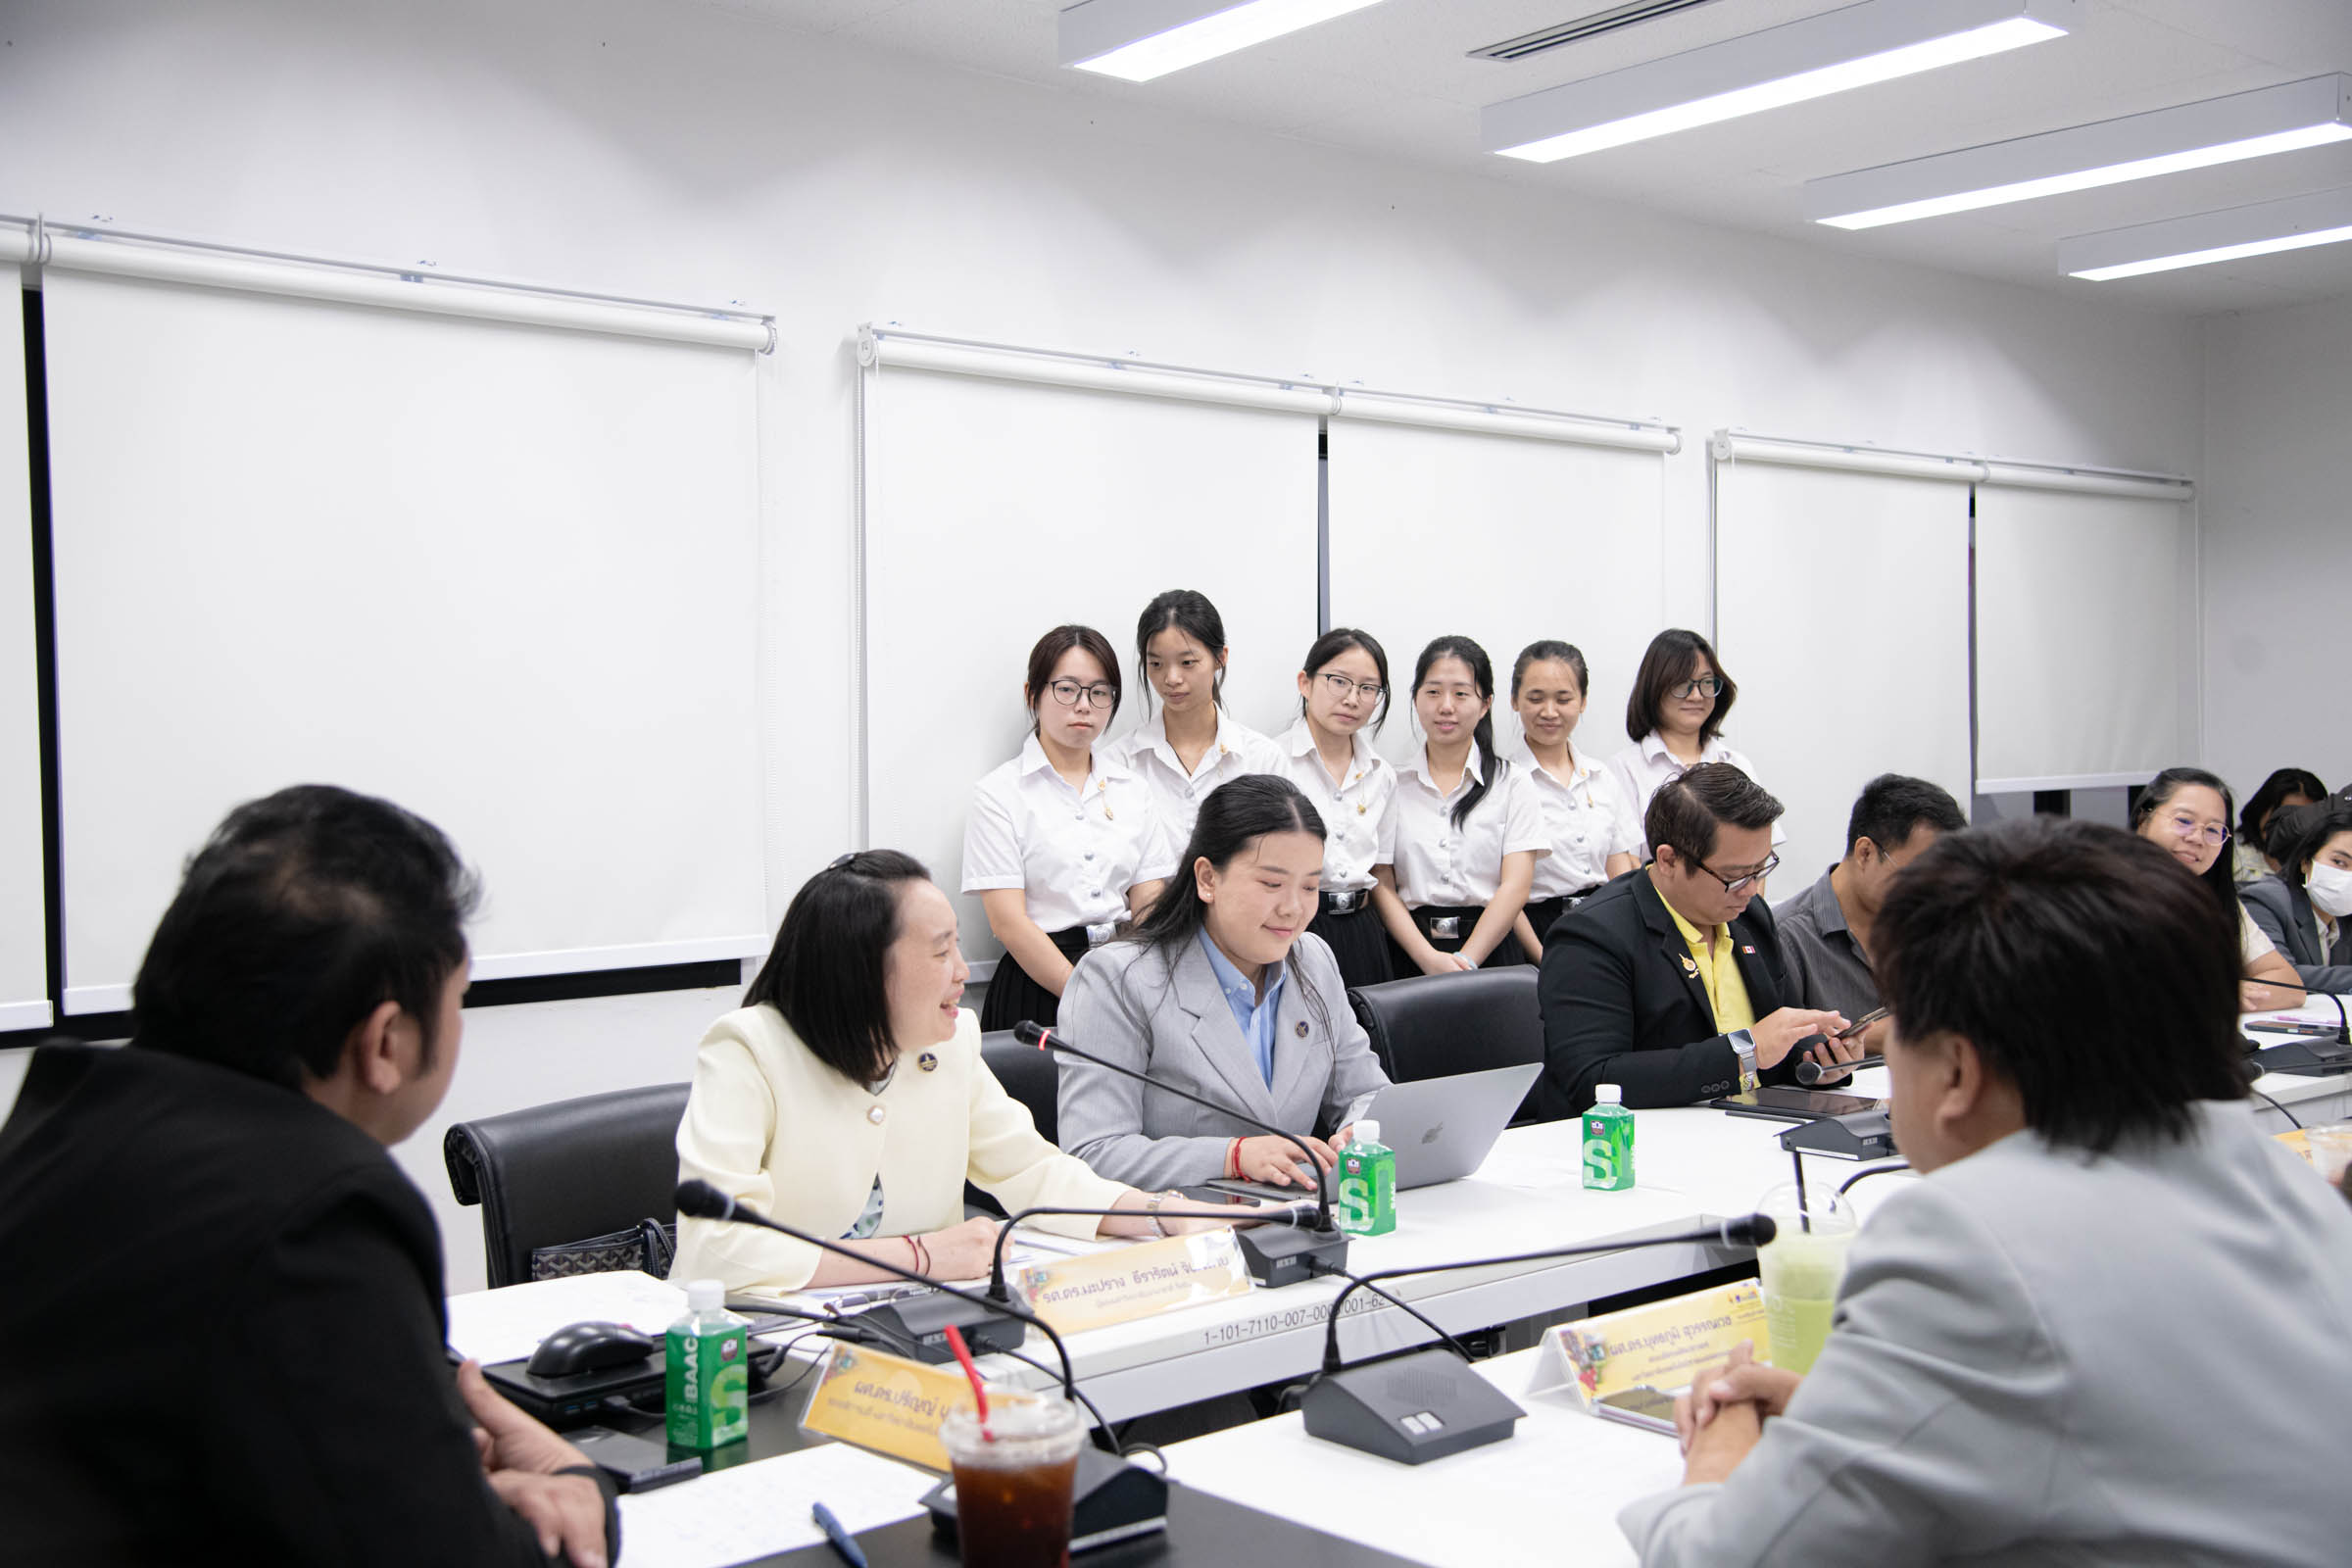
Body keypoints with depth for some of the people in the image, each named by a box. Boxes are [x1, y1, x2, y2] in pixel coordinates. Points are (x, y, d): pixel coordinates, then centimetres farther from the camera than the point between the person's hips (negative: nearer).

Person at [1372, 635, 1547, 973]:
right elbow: (1381, 886, 3)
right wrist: (1429, 958, -12)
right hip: (1410, 954, 0)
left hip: (1491, 949, 0)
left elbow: (1515, 886, 0)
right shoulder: (1394, 785, 9)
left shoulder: (1511, 783, 9)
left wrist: (1466, 962, -12)